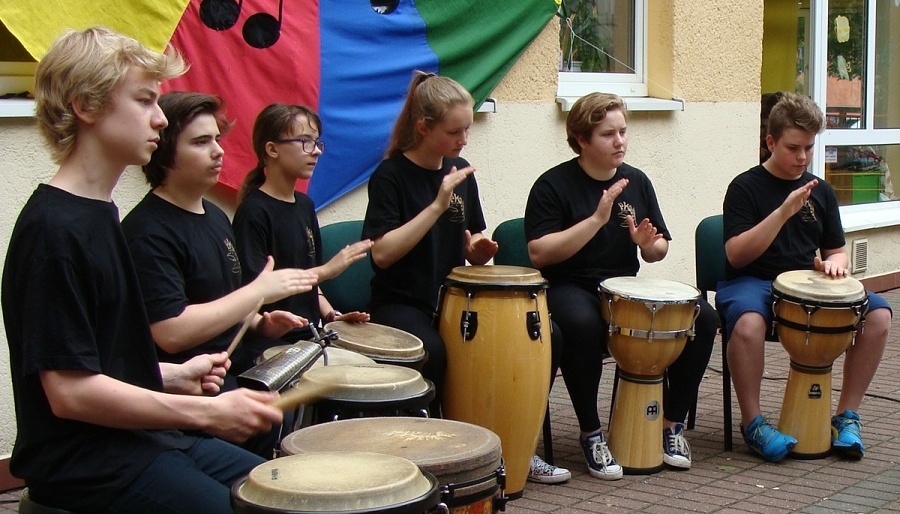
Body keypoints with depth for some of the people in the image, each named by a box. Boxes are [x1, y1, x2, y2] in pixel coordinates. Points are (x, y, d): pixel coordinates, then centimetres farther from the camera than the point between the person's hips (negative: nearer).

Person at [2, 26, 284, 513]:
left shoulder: (99, 213, 11)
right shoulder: (52, 229, -19)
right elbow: (69, 391, -22)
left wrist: (175, 376, 6)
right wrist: (207, 412, -19)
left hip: (142, 437, 10)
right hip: (81, 463, -10)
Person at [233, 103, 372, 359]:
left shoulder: (304, 205, 14)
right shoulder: (253, 212, -11)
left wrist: (332, 316, 6)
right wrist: (325, 270, -19)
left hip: (309, 334, 8)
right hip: (271, 341, -8)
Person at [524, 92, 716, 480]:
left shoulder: (636, 181, 9)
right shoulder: (553, 185, -7)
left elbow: (658, 251, 15)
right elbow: (539, 253, -18)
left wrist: (649, 243, -10)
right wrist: (597, 219, -22)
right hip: (571, 288, -5)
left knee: (702, 317, -15)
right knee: (582, 324, -40)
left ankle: (673, 422, 1)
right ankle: (591, 434, -20)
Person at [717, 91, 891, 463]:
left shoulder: (820, 191, 13)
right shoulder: (746, 188, -3)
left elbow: (837, 250, 20)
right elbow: (736, 255, -15)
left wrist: (834, 263, -6)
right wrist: (784, 211, -23)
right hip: (752, 282, -5)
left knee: (878, 314, -18)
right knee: (748, 323, -40)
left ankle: (847, 415, -6)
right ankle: (752, 422, -20)